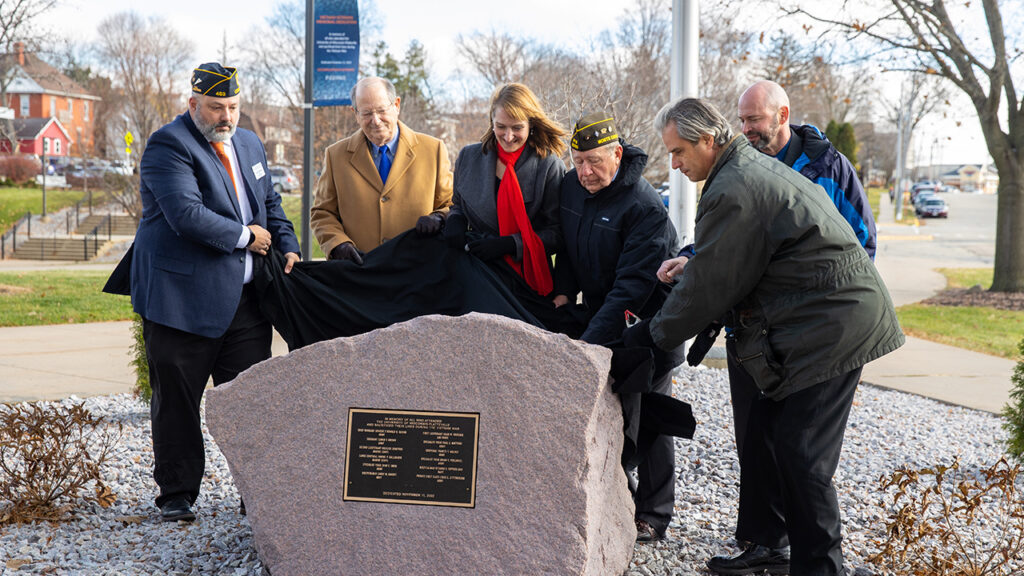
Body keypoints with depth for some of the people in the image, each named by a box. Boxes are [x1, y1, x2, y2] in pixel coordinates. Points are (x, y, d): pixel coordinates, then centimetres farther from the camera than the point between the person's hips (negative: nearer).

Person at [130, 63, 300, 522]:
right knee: (177, 401, 4)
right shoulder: (168, 145, -10)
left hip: (246, 298, 6)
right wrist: (246, 236, -11)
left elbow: (270, 204, 24)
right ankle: (176, 493, 16)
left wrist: (287, 247, 6)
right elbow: (187, 214, -21)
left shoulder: (249, 144, 15)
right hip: (182, 298, -6)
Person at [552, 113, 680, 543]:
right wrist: (563, 291, -3)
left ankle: (653, 515, 9)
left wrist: (590, 340, -35)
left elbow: (633, 284, -30)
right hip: (599, 311, 6)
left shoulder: (645, 207, -25)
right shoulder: (571, 186, -3)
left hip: (647, 318, -6)